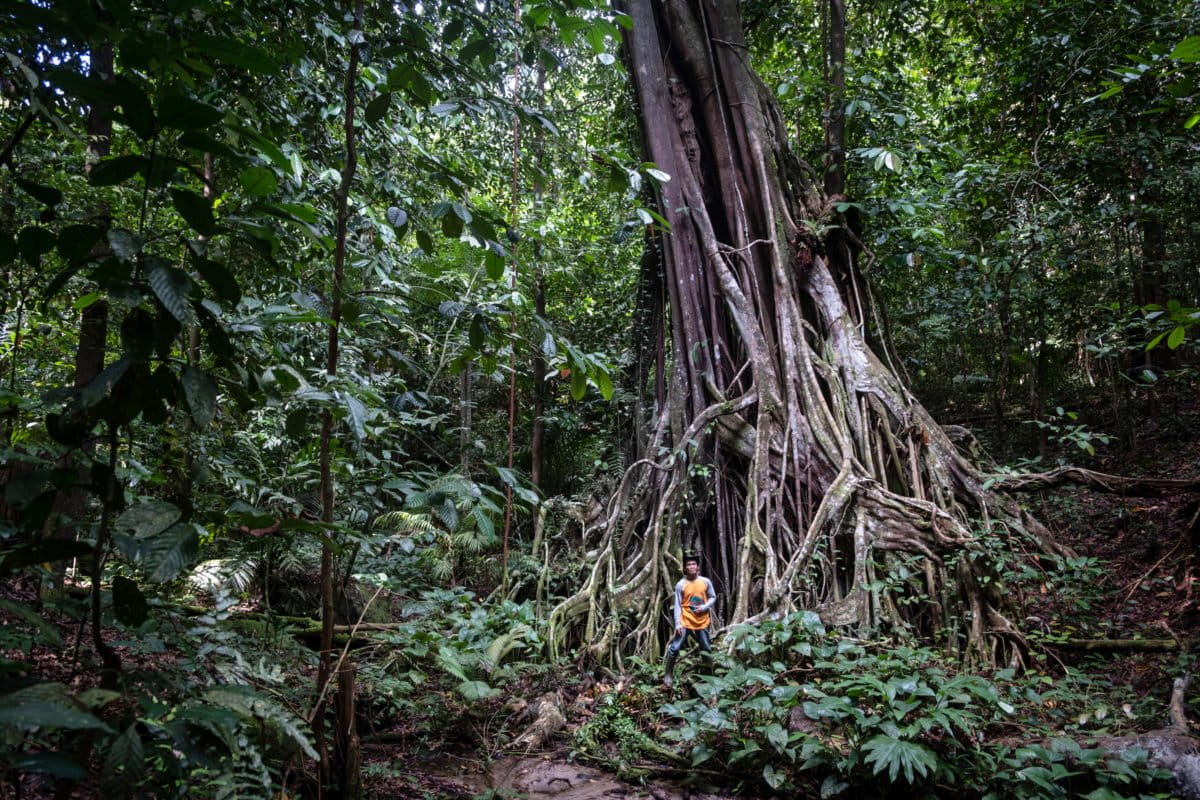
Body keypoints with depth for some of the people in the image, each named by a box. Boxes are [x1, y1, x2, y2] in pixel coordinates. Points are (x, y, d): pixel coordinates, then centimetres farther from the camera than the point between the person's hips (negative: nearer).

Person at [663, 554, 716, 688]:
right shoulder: (680, 585, -7)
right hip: (686, 622, -2)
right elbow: (678, 605, -6)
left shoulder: (706, 582, -2)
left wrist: (705, 607, -12)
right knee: (674, 648, -8)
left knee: (707, 650, 10)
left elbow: (713, 597, 8)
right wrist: (678, 623, -12)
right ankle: (668, 675, 5)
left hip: (702, 622, 2)